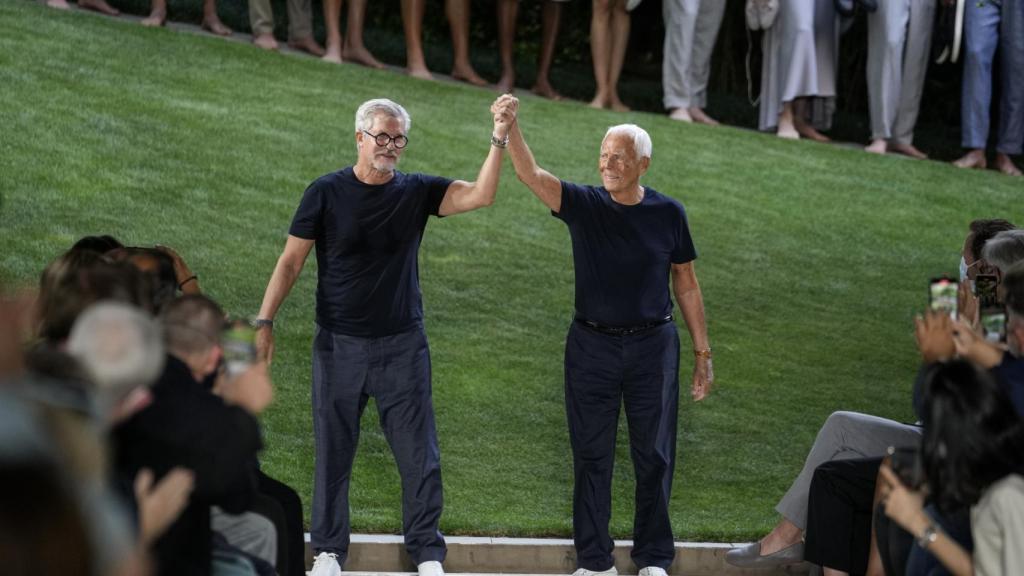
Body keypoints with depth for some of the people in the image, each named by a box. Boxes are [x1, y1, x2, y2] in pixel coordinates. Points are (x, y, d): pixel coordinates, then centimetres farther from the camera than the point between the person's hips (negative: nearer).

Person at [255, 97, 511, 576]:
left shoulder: (417, 192, 1)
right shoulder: (326, 193, -4)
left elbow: (481, 195, -11)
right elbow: (291, 261, -3)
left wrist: (499, 140, -22)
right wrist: (264, 322, -10)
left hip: (403, 345, 1)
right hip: (338, 346, -1)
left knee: (419, 454, 1)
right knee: (333, 451, 7)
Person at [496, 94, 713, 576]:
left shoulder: (668, 214, -2)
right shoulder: (583, 206, -4)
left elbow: (687, 286, 4)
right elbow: (532, 175, -20)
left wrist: (703, 353, 3)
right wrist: (510, 127, -38)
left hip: (653, 345, 0)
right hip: (592, 345, 0)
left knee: (654, 455, 6)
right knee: (591, 455, 5)